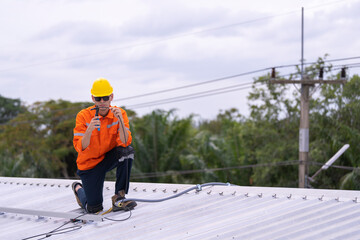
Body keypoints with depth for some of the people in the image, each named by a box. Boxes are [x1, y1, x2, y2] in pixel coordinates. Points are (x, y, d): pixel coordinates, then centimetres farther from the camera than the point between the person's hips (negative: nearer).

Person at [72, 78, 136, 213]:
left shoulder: (119, 113, -13)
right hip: (89, 163, -2)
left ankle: (119, 198, -19)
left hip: (109, 158, 2)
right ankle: (78, 189, 31)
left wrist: (120, 121, -39)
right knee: (94, 209, -5)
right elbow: (80, 148, -24)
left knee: (127, 151, -31)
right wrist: (89, 130, -42)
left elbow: (125, 143, -25)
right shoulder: (83, 116, -18)